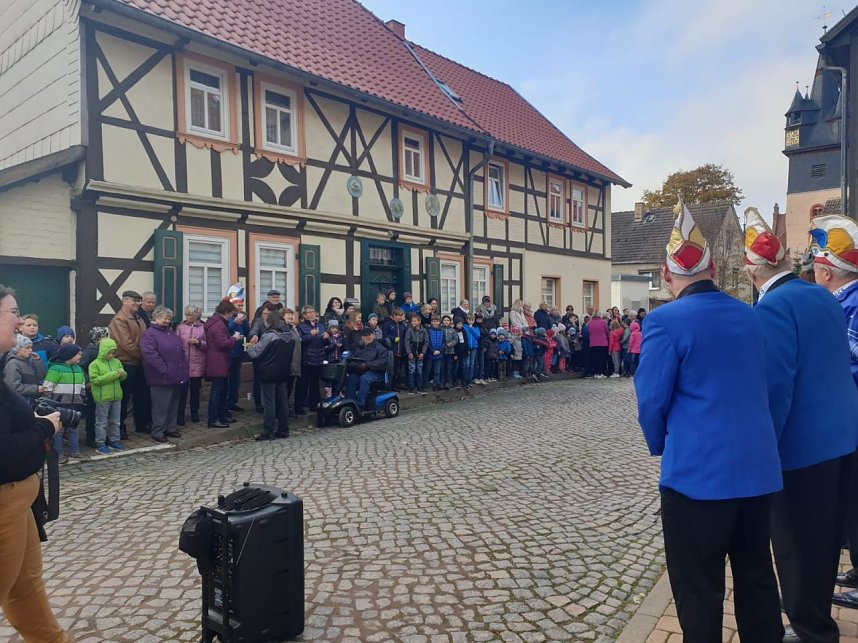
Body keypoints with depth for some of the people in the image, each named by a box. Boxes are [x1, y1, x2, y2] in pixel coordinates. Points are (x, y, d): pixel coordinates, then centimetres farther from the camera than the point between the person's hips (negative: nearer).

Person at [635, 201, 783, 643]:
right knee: (757, 577, 21)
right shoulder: (750, 317, 6)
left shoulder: (666, 320, -15)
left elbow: (652, 400, -12)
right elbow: (760, 387, 14)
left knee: (698, 590, 8)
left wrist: (661, 447, 7)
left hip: (697, 471, -7)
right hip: (758, 466, 7)